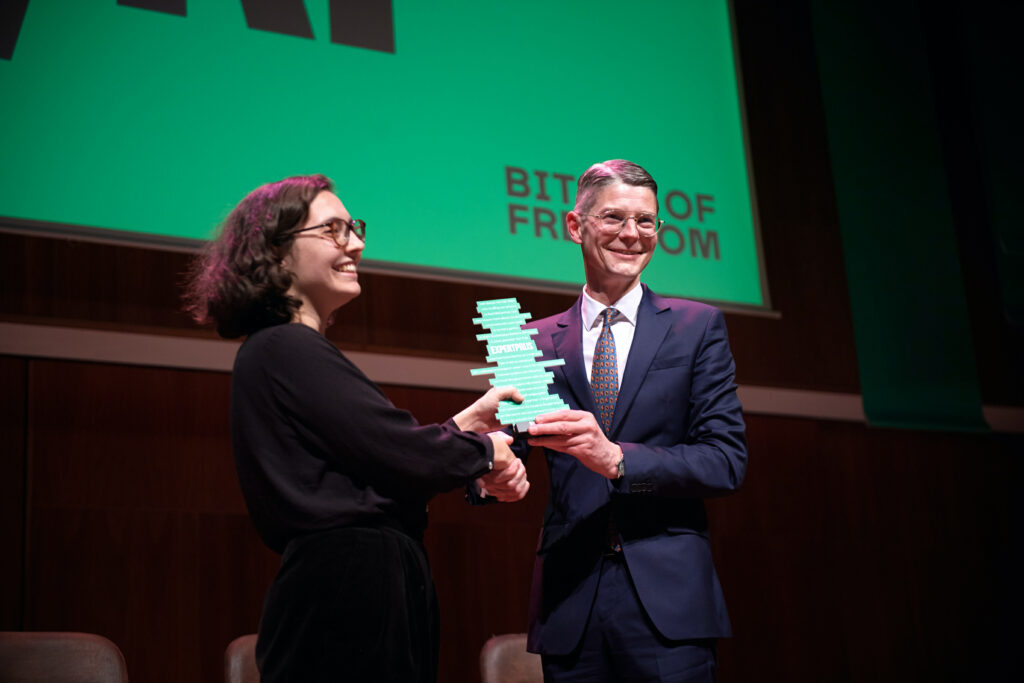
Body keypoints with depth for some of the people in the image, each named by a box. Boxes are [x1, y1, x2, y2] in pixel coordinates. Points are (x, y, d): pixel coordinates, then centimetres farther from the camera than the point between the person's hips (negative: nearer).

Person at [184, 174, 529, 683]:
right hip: (350, 598, -10)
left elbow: (374, 464, 16)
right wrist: (485, 449, 1)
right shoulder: (287, 350, -13)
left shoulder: (285, 350, 17)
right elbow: (404, 455, -17)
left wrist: (468, 419, 15)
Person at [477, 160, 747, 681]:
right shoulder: (536, 341, 10)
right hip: (569, 605, 2)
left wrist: (616, 458, -18)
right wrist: (491, 472, -19)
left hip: (668, 600, -1)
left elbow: (727, 461, -3)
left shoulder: (698, 327, 6)